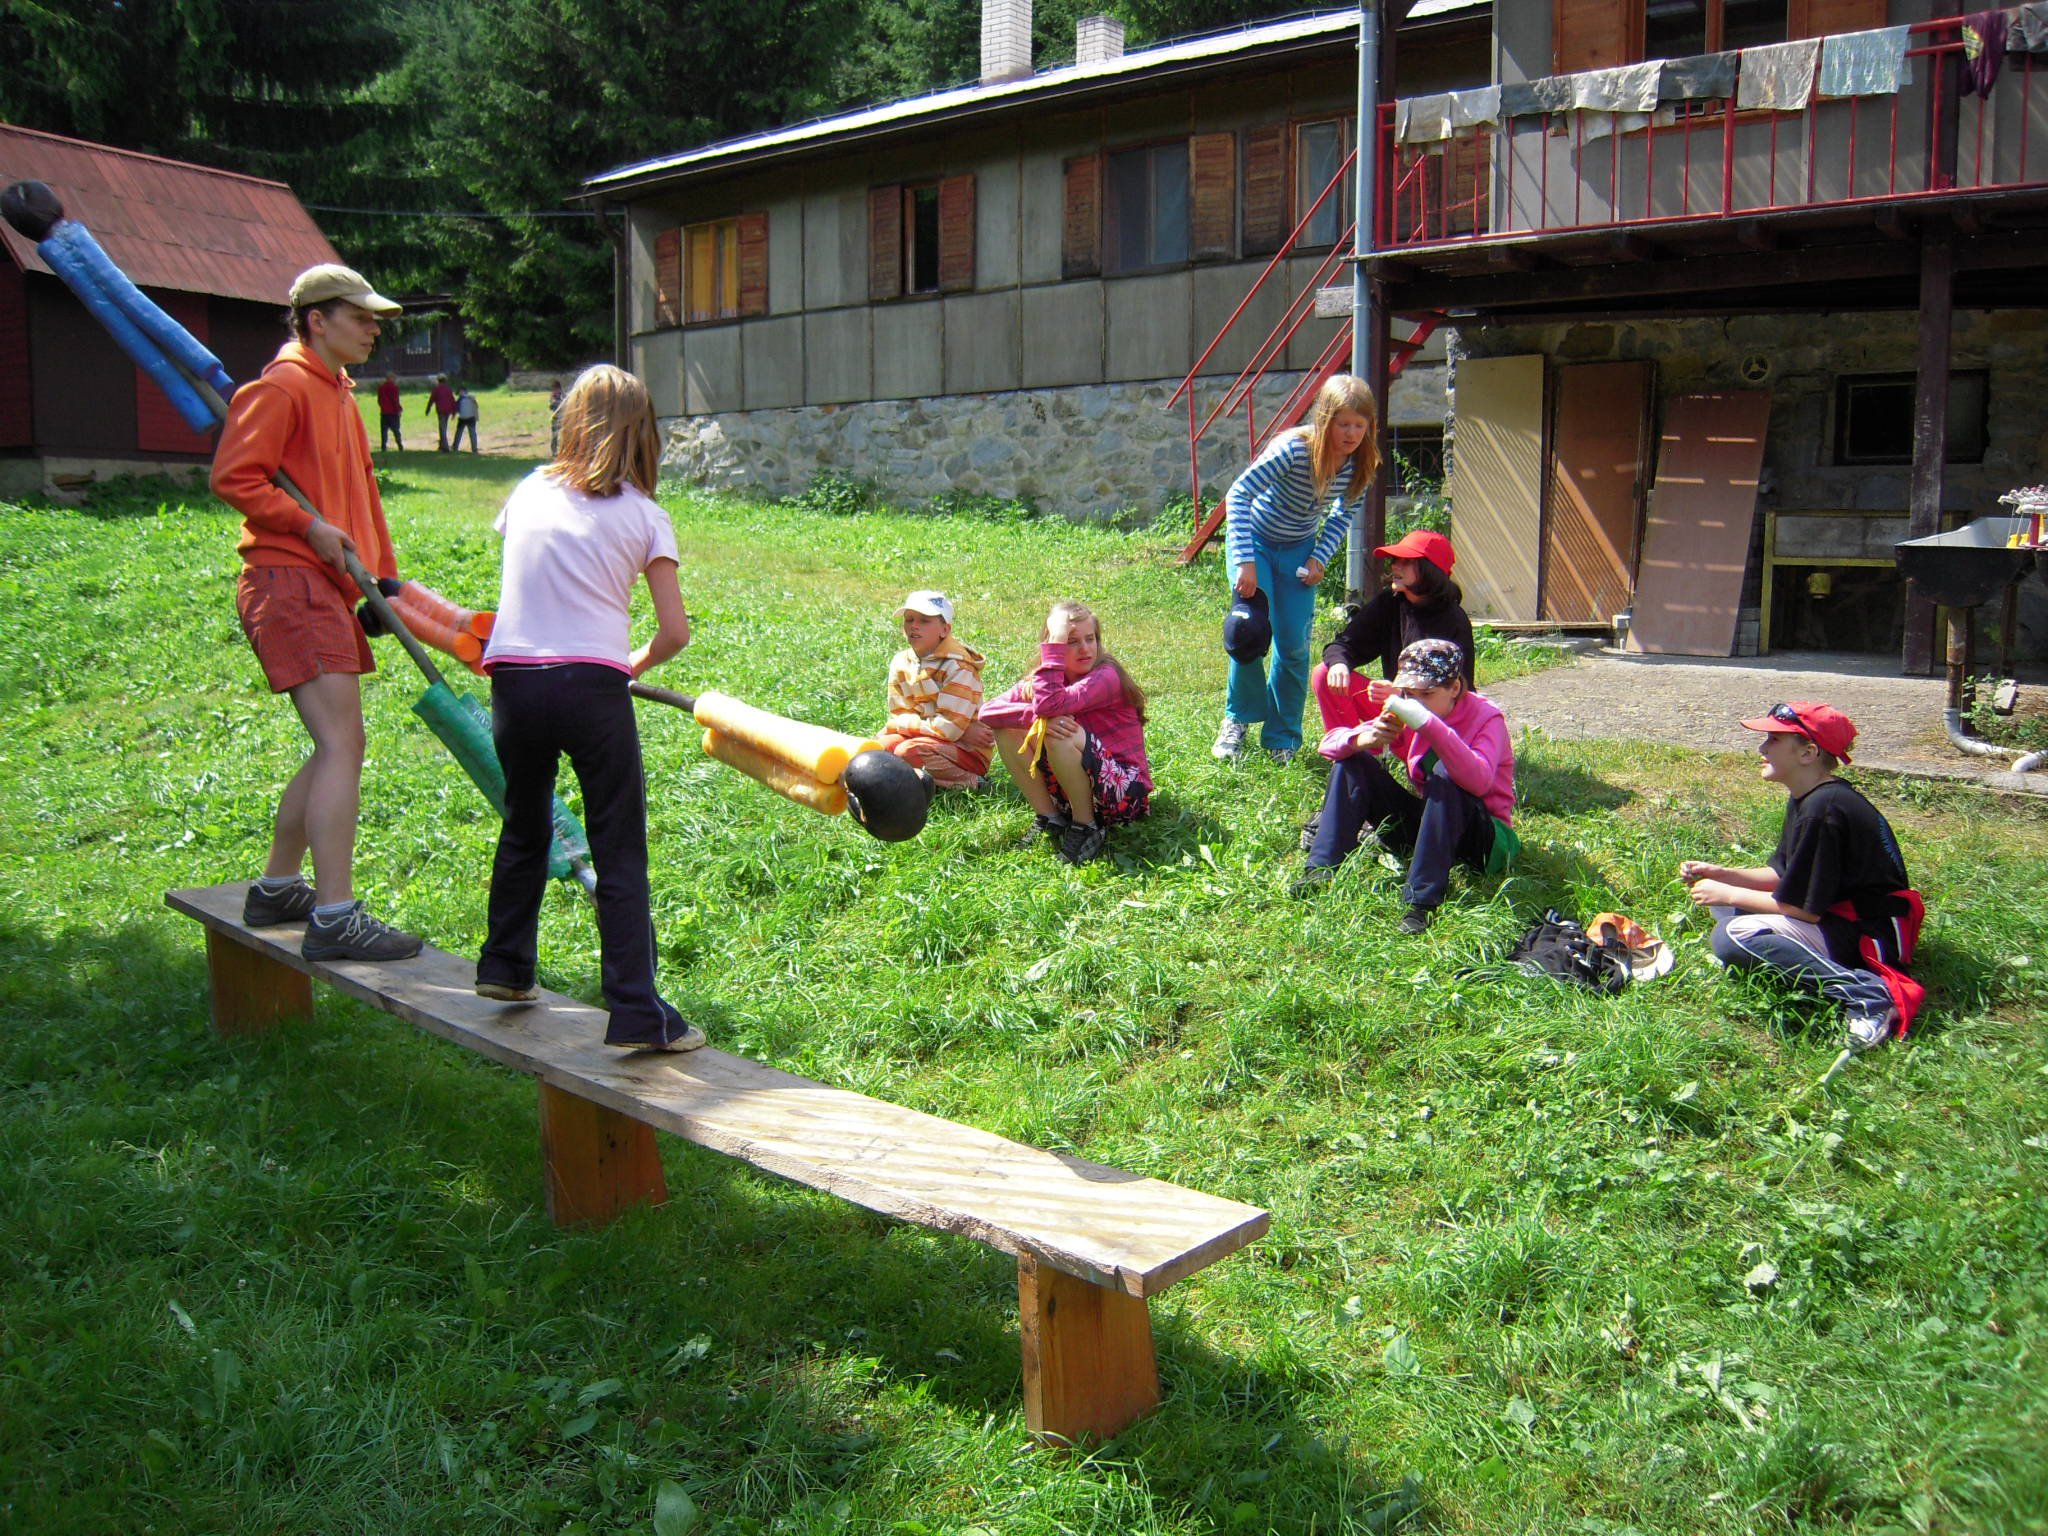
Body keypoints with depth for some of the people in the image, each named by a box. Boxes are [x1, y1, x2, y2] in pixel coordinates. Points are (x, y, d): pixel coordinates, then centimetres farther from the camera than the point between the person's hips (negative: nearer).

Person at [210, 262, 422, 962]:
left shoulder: (340, 394, 23)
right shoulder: (283, 386, -8)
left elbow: (361, 492, 28)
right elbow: (232, 477, -16)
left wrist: (384, 576, 24)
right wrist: (312, 527, -16)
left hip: (327, 589, 11)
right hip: (288, 583, -10)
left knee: (338, 747, 15)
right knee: (342, 745, -17)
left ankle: (276, 890, 27)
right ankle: (335, 918, -18)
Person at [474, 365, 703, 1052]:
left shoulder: (529, 491, 14)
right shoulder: (643, 516, 5)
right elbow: (675, 632, 1)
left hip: (513, 683, 4)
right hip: (592, 686, -4)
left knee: (524, 828, 25)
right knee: (620, 853, 1)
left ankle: (505, 968, 38)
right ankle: (636, 1012, -2)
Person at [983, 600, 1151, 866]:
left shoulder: (1107, 677, -17)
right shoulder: (1040, 679, 2)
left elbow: (1048, 705, -34)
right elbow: (987, 712, -13)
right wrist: (1037, 718, -29)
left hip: (1125, 794, -6)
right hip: (1070, 795, 6)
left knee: (1061, 733, -31)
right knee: (1007, 728, -7)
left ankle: (1086, 828, -12)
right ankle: (1050, 820, 1)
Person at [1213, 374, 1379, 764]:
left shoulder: (1361, 464, -14)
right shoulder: (1293, 449, -31)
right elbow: (1238, 494, -32)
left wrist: (1320, 557, -9)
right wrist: (1245, 562, -37)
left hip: (1299, 550, 4)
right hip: (1254, 539, -4)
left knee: (1295, 645, -1)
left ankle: (1282, 737, 15)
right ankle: (1238, 718, 7)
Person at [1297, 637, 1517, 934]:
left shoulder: (1486, 717, -15)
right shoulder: (1405, 715, -2)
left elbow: (1479, 781, -36)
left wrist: (1428, 724, -44)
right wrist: (1364, 738, -29)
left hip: (1486, 839, -5)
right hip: (1424, 827, 5)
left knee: (1445, 774, -34)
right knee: (1352, 761, -7)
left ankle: (1423, 901, -36)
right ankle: (1323, 869, -18)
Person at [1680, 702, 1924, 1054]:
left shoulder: (1821, 810, -23)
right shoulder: (1804, 799, 9)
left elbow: (1804, 908, -20)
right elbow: (1781, 875, 16)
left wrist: (1727, 895, -10)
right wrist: (1721, 874, 3)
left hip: (1870, 936, -11)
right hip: (1841, 916, 11)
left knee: (1733, 937, -27)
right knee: (1722, 902, 14)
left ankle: (1869, 991, -23)